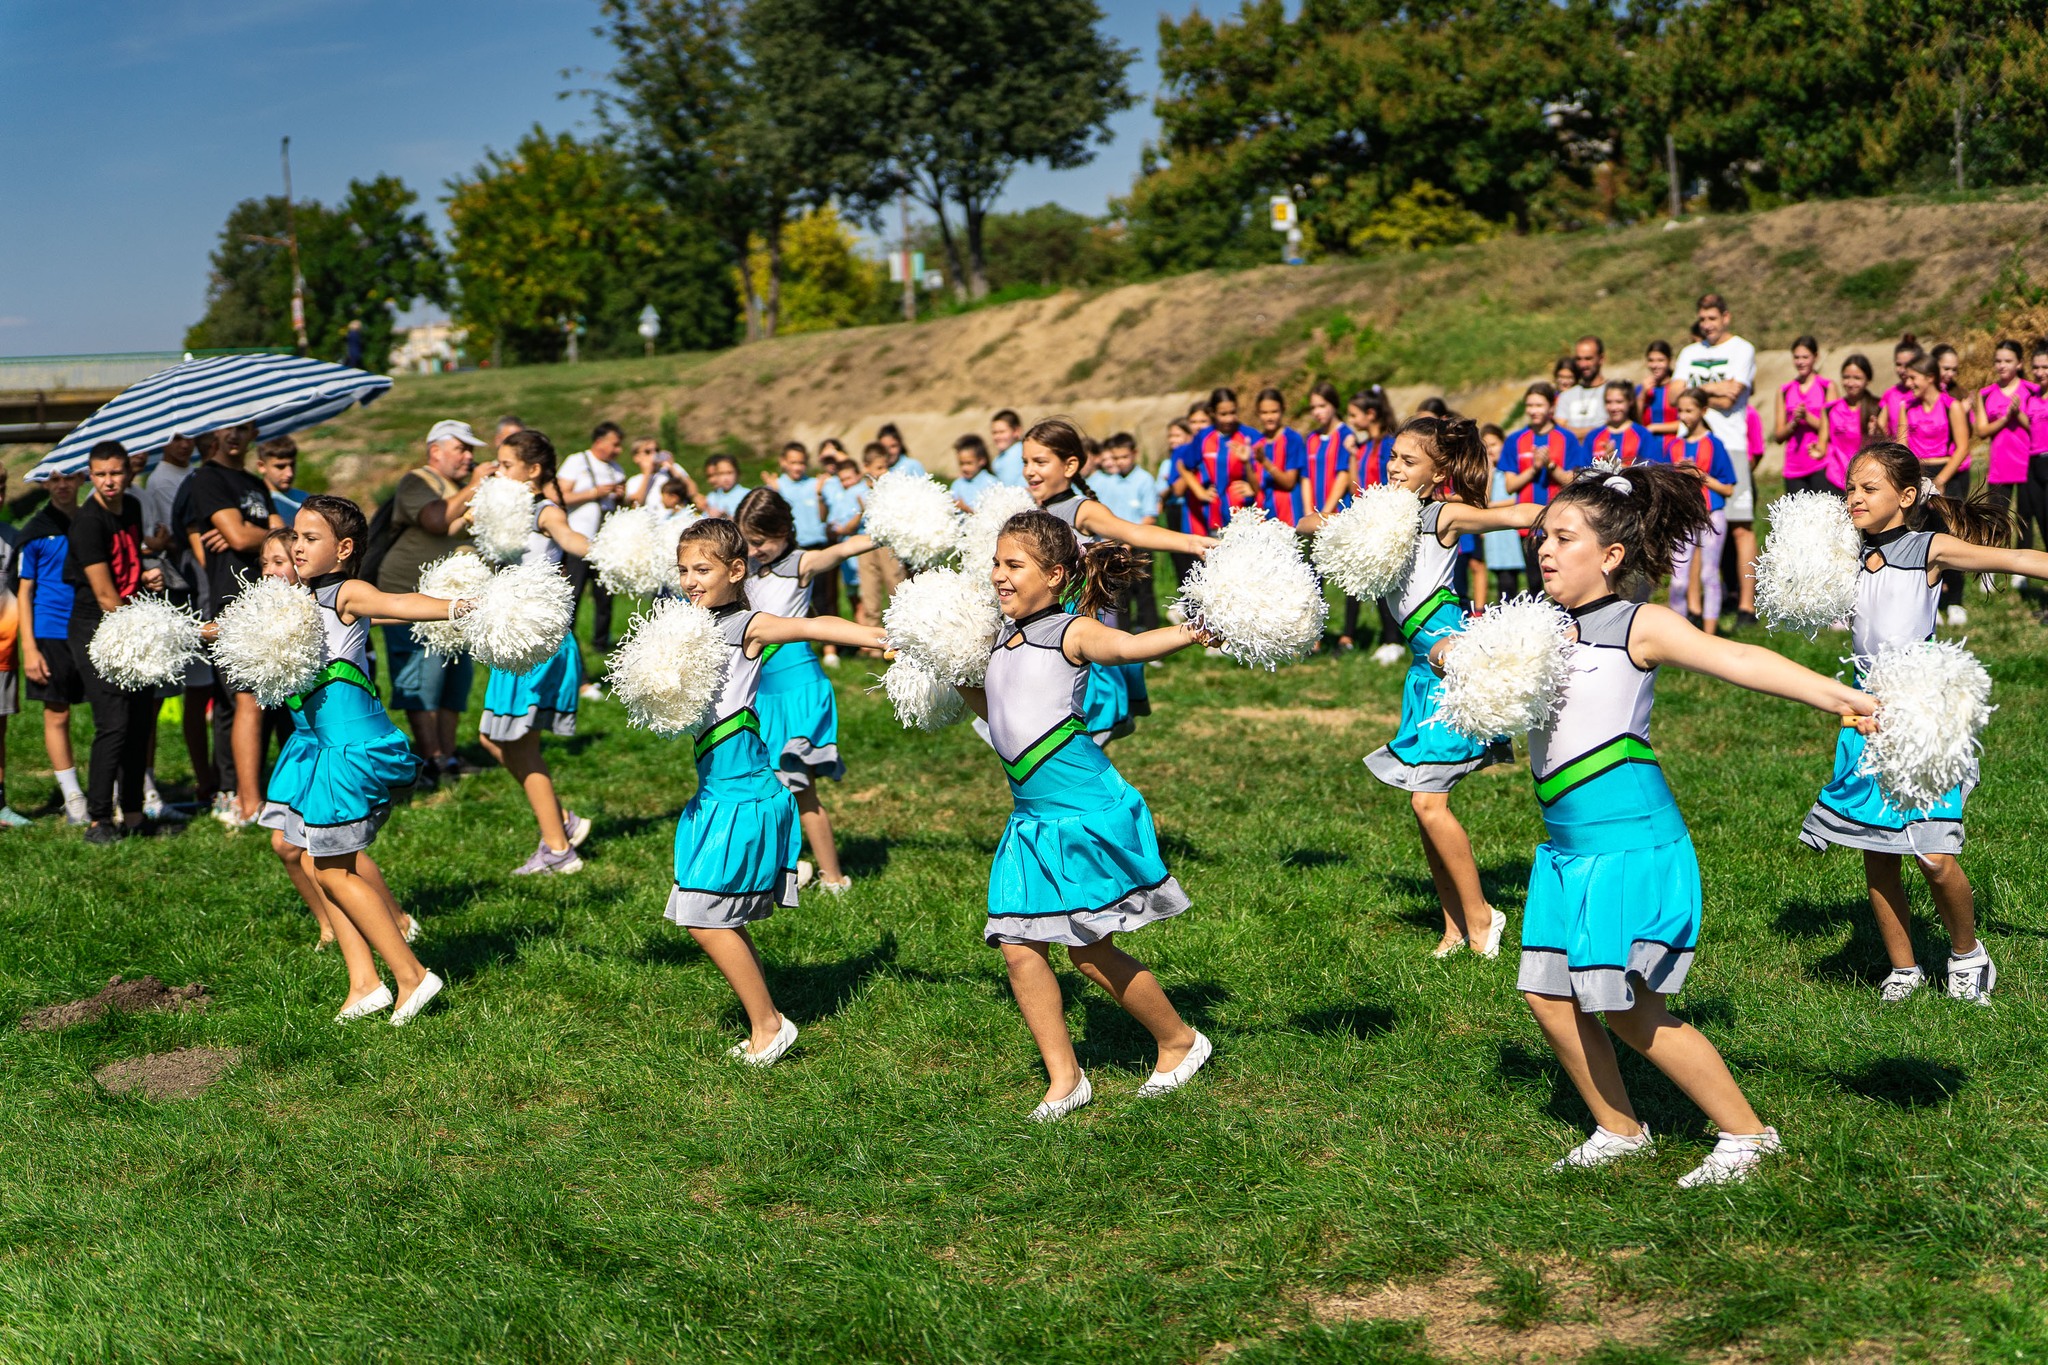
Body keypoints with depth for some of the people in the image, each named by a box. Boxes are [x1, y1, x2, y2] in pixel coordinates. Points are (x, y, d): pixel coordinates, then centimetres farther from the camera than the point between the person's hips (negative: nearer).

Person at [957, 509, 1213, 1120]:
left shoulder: (1070, 632, -8)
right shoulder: (1001, 640, 14)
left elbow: (1124, 646, -28)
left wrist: (1192, 632, -44)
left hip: (1088, 810, -7)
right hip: (1032, 820, 7)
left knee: (1090, 952, -1)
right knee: (1020, 948, 1)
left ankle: (1180, 1041, 23)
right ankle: (1064, 1079, 14)